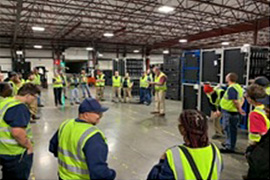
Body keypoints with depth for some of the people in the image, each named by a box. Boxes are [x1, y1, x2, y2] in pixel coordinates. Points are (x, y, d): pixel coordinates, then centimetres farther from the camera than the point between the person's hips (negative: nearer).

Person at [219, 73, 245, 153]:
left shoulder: (231, 88, -21)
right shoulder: (238, 87, 12)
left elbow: (235, 101, -25)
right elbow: (242, 99, 15)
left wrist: (239, 110, -14)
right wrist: (239, 108, 6)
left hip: (230, 113, -10)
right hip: (234, 112, 10)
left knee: (230, 130, -1)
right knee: (231, 129, 20)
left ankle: (230, 147, 8)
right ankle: (228, 144, 35)